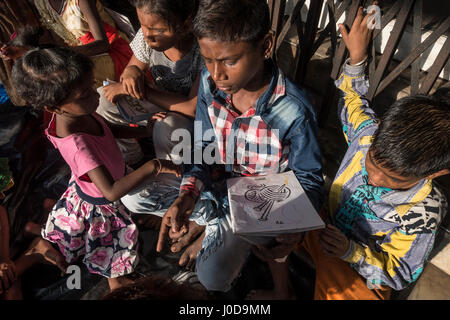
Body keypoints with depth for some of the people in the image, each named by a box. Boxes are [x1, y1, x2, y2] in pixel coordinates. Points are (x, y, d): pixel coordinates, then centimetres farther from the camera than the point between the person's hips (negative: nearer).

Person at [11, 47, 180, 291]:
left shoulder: (75, 113, -16)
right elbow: (111, 191, -47)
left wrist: (144, 130, -8)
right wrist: (153, 166, -47)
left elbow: (107, 129, 3)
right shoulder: (77, 144, -43)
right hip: (99, 207, -8)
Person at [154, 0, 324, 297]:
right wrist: (188, 193, -24)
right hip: (217, 186, 5)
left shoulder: (294, 111, -29)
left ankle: (211, 233, 25)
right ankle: (213, 230, 24)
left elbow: (308, 176, -14)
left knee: (213, 276, -10)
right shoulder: (210, 83, -15)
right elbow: (203, 147, -6)